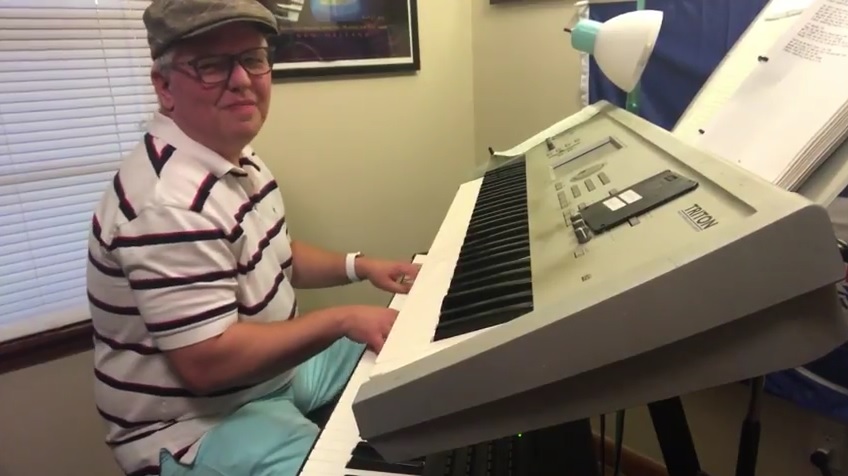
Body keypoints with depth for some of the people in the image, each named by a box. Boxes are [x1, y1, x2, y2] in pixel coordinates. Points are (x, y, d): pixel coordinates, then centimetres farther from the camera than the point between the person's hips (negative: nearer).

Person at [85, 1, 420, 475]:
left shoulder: (239, 159, 3)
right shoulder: (171, 204, -30)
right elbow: (208, 363, -31)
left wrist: (359, 265, 3)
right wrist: (342, 319, -25)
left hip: (276, 366, 10)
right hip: (196, 425, -9)